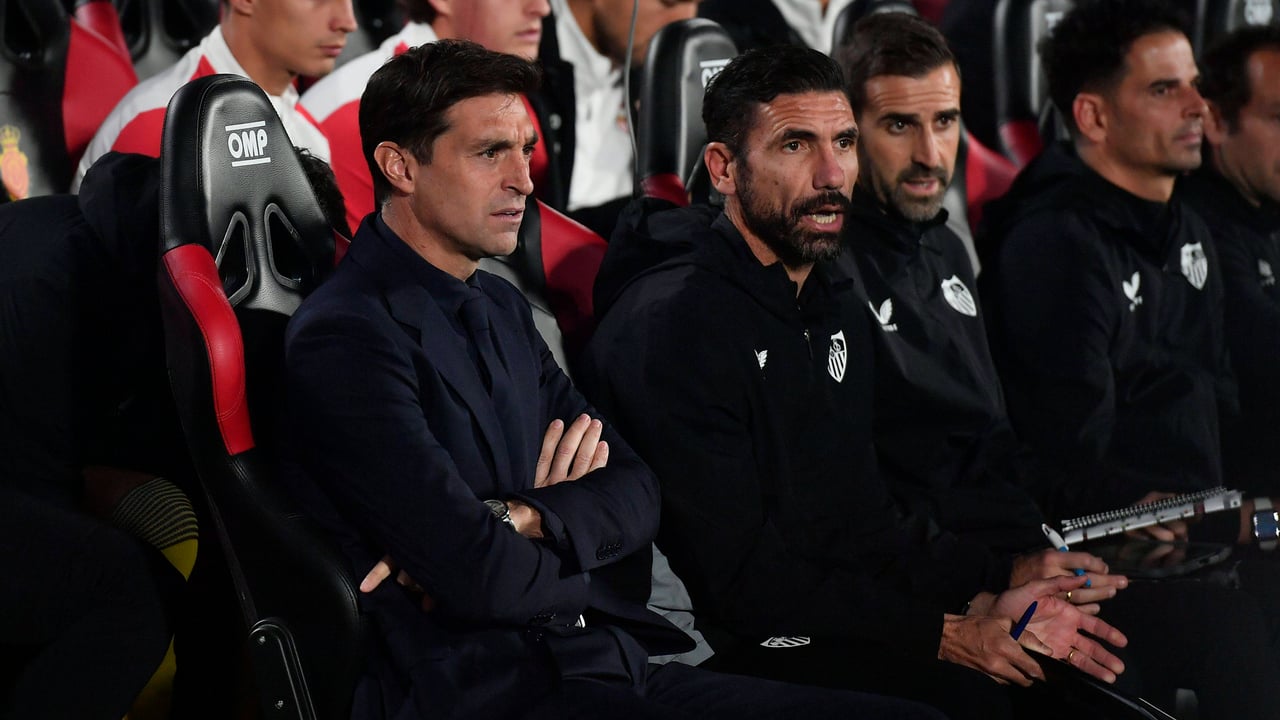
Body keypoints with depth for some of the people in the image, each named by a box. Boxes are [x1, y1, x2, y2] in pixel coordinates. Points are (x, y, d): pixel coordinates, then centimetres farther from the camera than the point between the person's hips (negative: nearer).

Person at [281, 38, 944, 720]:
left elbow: (635, 495, 11)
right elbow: (481, 576, -18)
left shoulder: (500, 307, 18)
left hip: (610, 662, 9)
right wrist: (573, 521, 3)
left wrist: (523, 520, -10)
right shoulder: (344, 340, -11)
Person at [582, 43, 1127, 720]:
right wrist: (944, 636, -17)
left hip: (844, 623, 9)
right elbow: (734, 576, -18)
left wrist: (993, 590, -5)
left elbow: (864, 516, 13)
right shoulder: (673, 326, -15)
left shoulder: (834, 304, 14)